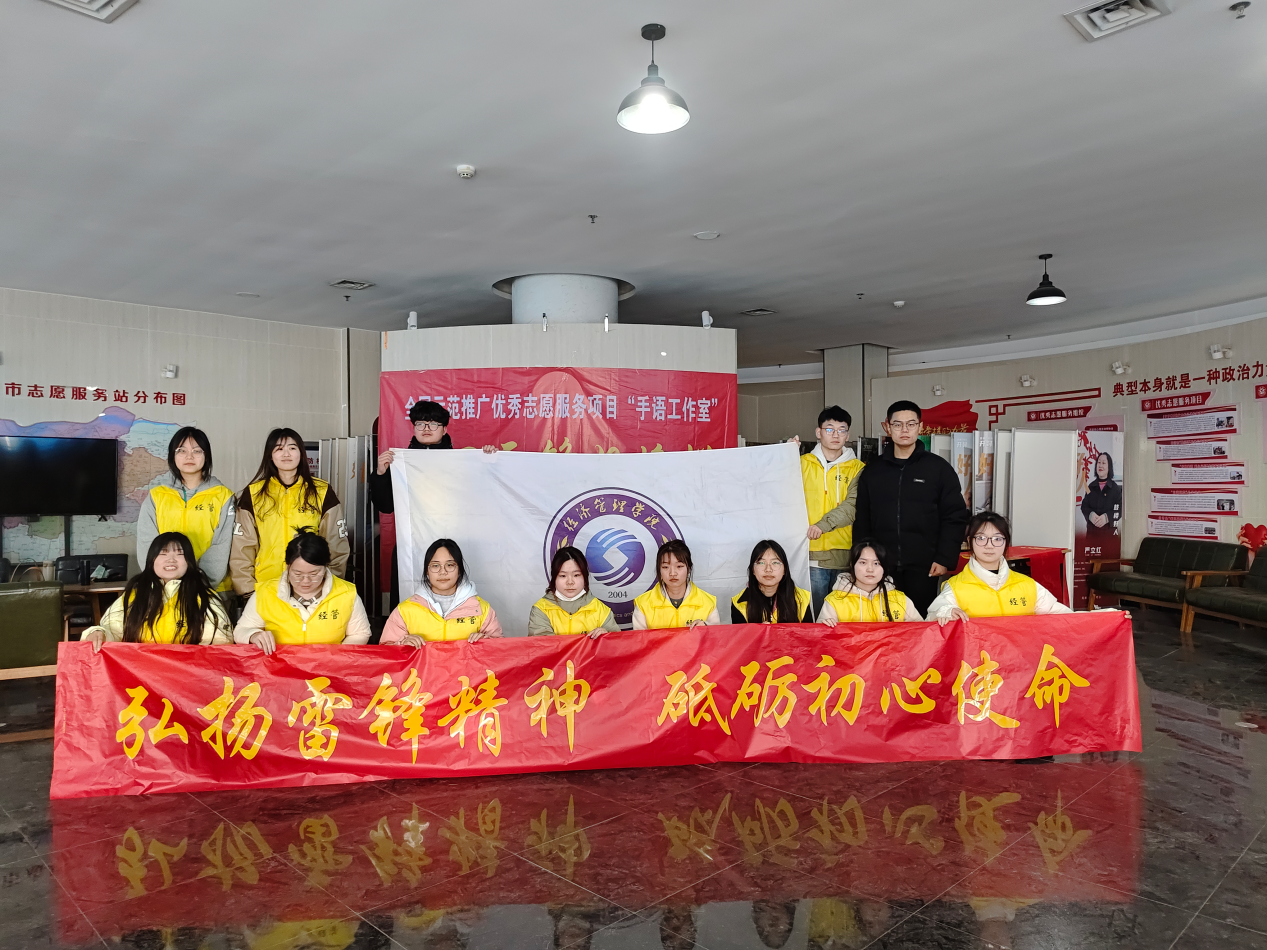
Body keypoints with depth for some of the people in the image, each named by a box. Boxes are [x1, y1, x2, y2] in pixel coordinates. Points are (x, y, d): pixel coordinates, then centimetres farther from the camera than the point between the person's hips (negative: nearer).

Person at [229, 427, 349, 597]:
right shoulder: (253, 494, 5)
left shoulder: (322, 492, 3)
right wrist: (248, 589, -1)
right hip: (264, 590, 1)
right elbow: (241, 549, 5)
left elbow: (337, 545, 5)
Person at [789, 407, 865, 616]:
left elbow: (853, 505, -7)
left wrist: (823, 524, -20)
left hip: (845, 554, 0)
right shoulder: (803, 463, 9)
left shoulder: (857, 468, 6)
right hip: (812, 553, 0)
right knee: (813, 613, 3)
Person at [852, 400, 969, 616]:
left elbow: (954, 517, 0)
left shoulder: (939, 468, 3)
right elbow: (862, 520, 11)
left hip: (924, 567, -2)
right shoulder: (873, 469, 10)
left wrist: (945, 559, -7)